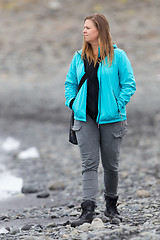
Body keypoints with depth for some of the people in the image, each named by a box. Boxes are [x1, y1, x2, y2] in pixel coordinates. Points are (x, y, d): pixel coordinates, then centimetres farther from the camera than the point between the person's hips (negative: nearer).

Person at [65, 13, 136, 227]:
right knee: (89, 163, -6)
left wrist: (118, 106, -10)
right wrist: (72, 103, 5)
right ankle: (88, 210, -12)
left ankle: (111, 206, 24)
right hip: (85, 118, 2)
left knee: (111, 164, 8)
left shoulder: (118, 56, -4)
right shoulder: (79, 57, 8)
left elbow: (129, 84, -3)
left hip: (111, 119, -2)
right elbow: (70, 82, 19)